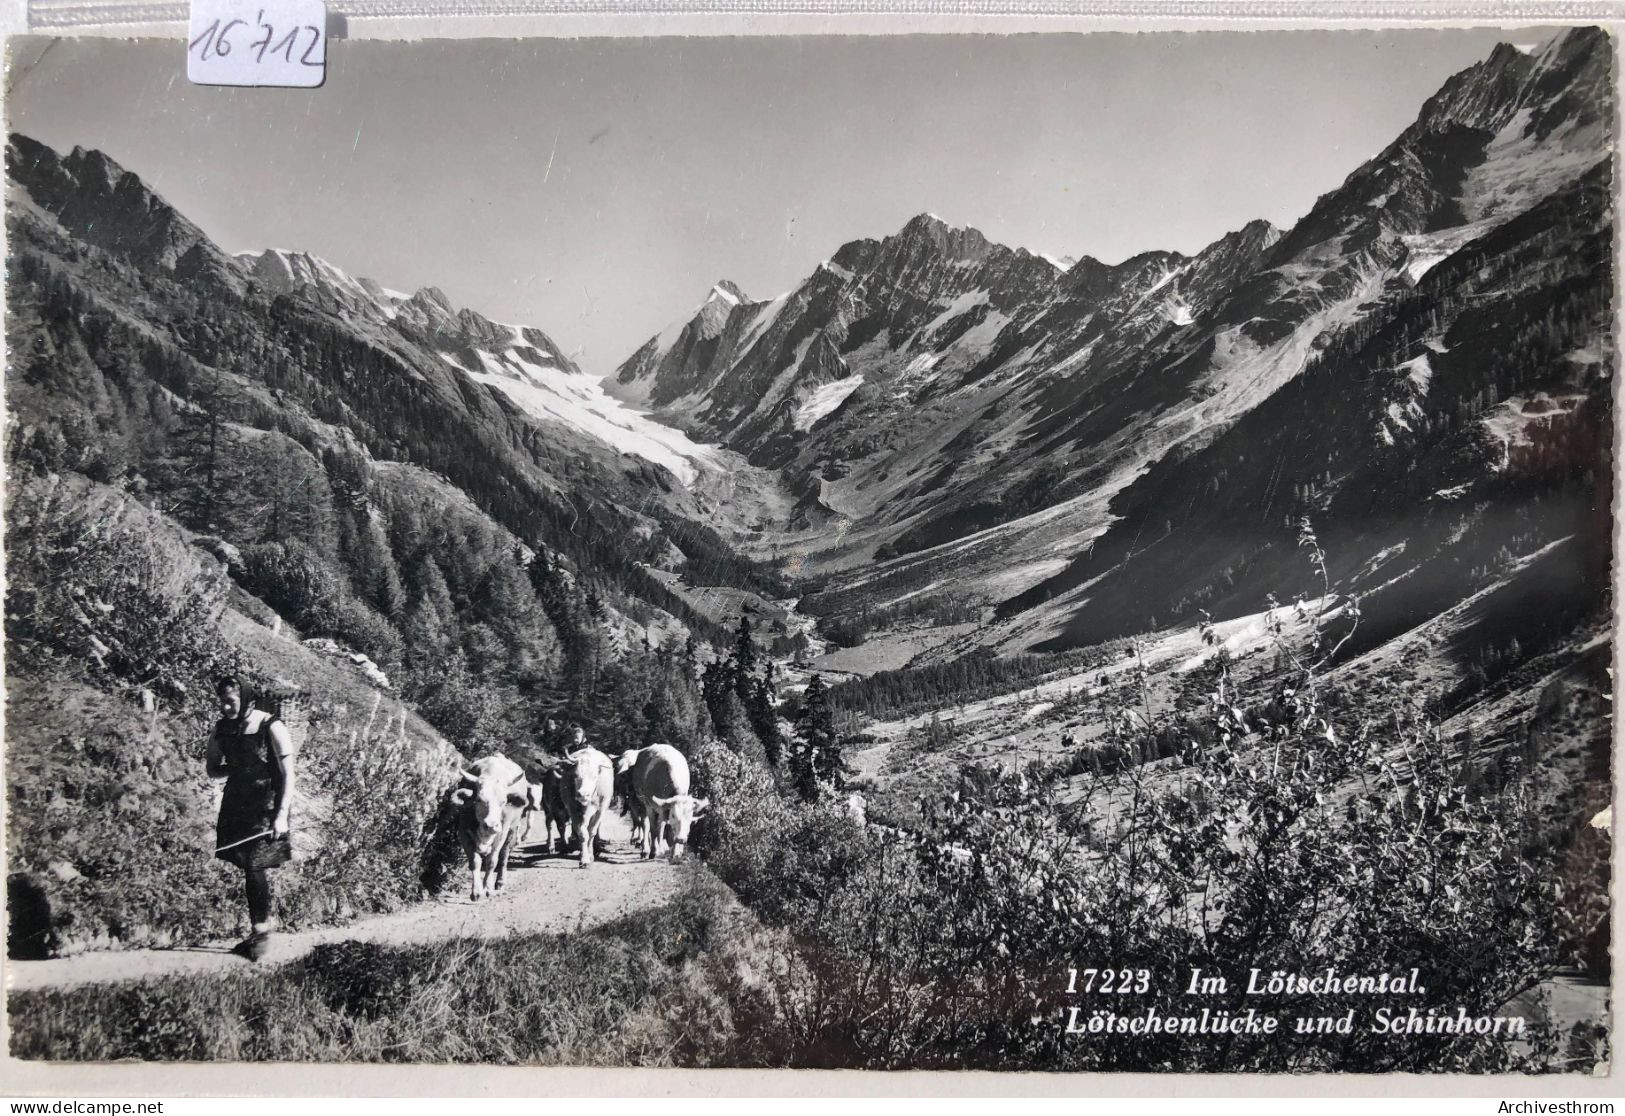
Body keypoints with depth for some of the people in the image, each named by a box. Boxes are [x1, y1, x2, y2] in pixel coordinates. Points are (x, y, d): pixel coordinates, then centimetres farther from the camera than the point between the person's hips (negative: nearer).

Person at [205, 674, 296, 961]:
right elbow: (211, 769, 15)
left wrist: (281, 814, -18)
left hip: (265, 806, -5)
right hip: (236, 805, 5)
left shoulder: (271, 727, -11)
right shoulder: (223, 729, 4)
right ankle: (262, 926, 21)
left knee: (255, 867, -10)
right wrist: (236, 767, -5)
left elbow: (288, 774, -11)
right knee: (248, 867, 7)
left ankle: (261, 929, 3)